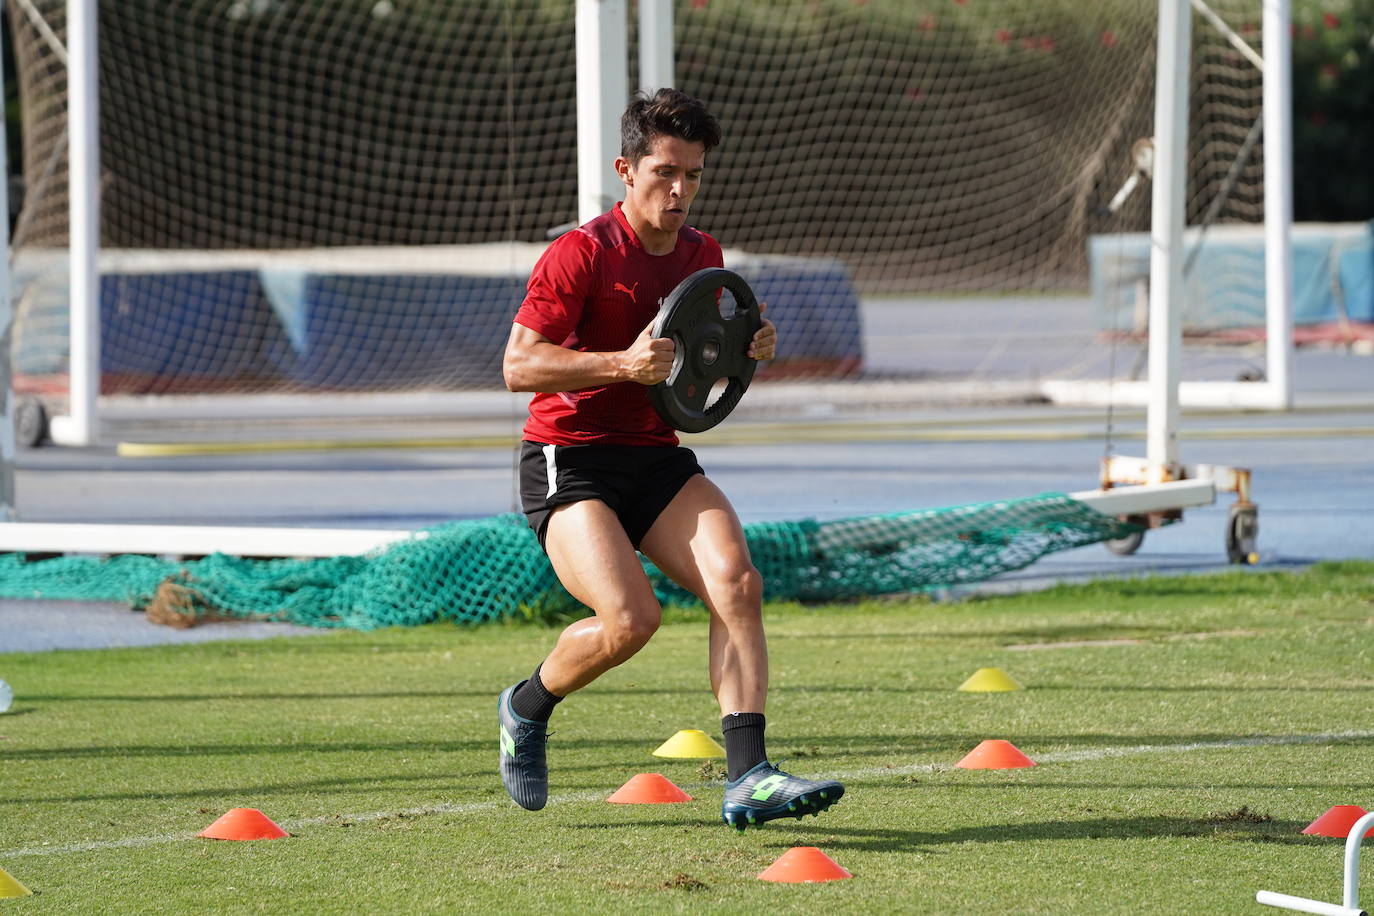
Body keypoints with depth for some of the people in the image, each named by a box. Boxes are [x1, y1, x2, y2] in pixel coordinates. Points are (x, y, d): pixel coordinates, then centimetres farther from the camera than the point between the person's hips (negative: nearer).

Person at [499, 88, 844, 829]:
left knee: (737, 583, -20)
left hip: (658, 458, 6)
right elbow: (518, 365, -15)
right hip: (567, 460, -6)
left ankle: (745, 779, -25)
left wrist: (748, 348, 1)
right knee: (631, 618, -24)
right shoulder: (580, 254, -11)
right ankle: (527, 706, 8)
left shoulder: (703, 255, 10)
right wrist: (622, 364, -27)